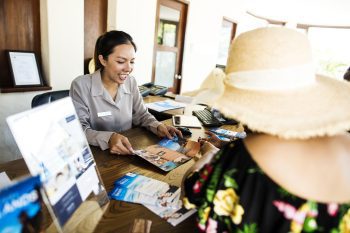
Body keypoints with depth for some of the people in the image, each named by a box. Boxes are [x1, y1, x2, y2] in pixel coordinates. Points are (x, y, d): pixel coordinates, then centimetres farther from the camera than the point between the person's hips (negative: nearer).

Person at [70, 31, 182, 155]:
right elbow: (79, 130, -16)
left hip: (128, 153, 3)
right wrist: (108, 139, -32)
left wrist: (157, 126, -10)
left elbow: (141, 115, 9)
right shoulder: (81, 86, -13)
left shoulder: (131, 82, 2)